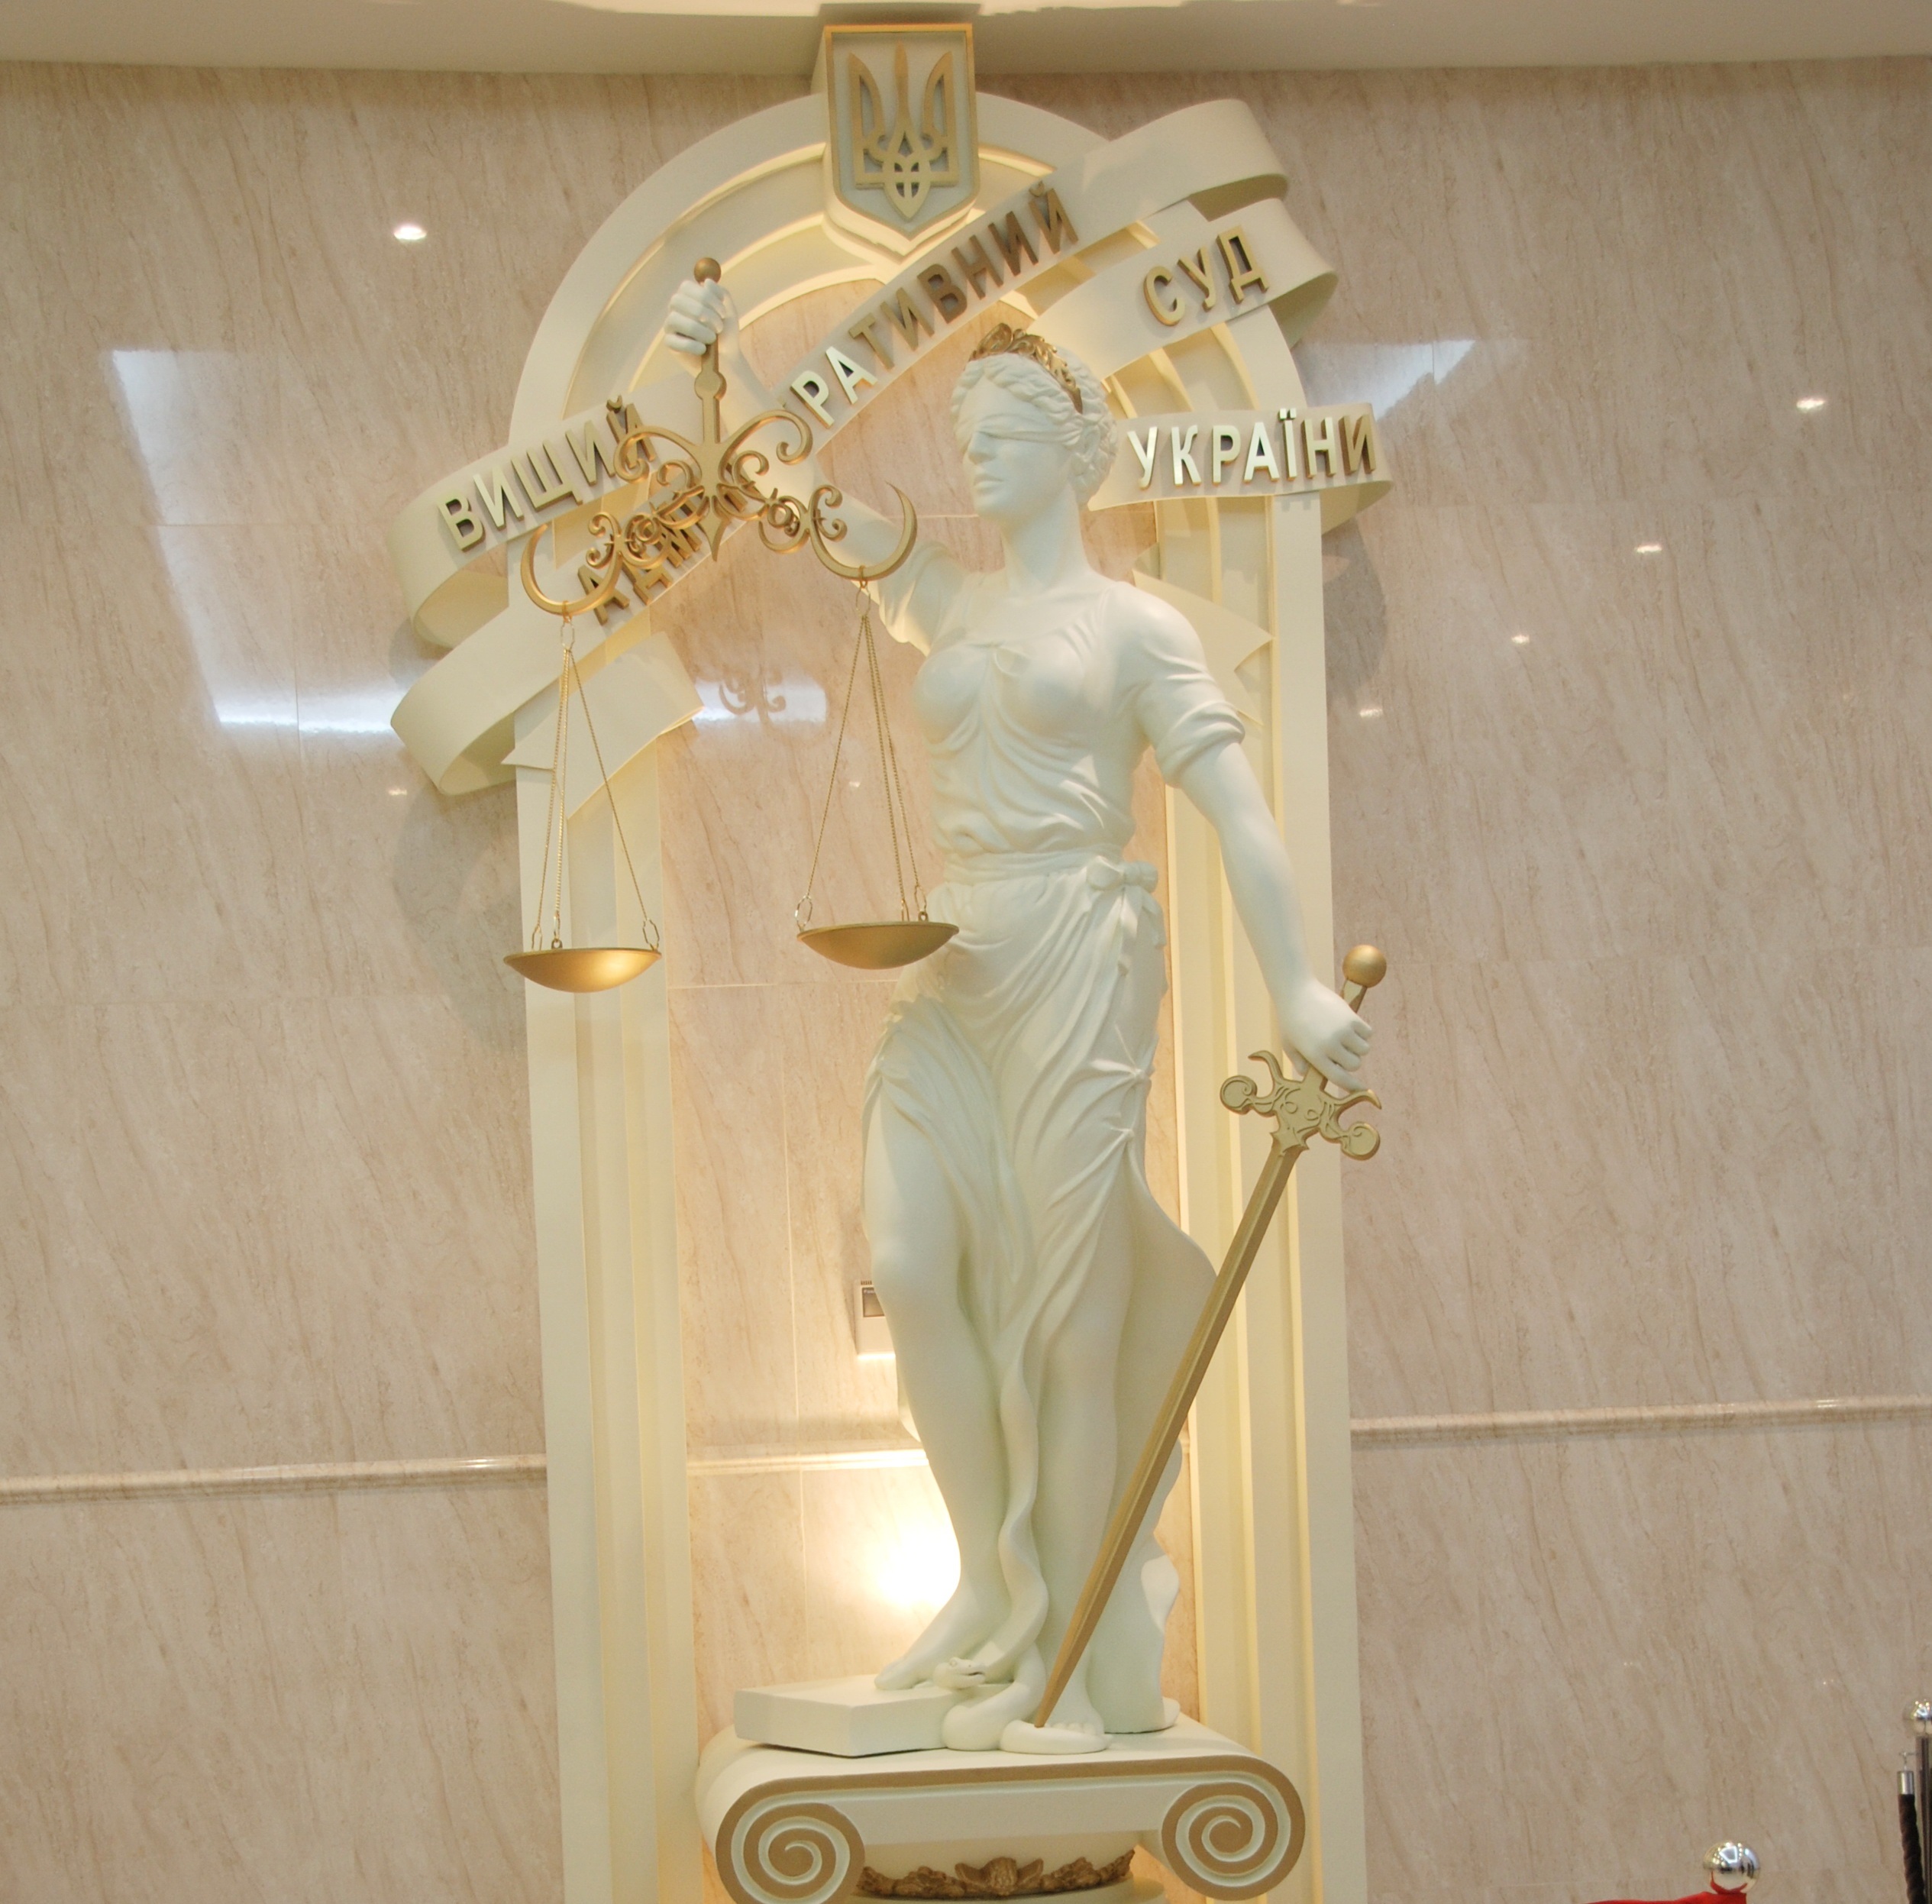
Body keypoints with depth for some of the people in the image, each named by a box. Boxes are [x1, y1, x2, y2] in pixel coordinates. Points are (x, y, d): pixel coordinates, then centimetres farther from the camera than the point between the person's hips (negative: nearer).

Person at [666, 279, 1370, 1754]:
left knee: (1071, 1309, -4)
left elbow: (1235, 806, -8)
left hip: (1078, 956, -5)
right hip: (957, 962, 6)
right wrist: (731, 358, 10)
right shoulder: (951, 604, 19)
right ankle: (997, 1590, 11)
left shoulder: (1135, 626, 2)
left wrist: (1294, 985, -19)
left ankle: (1080, 1662, 5)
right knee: (910, 1266, -6)